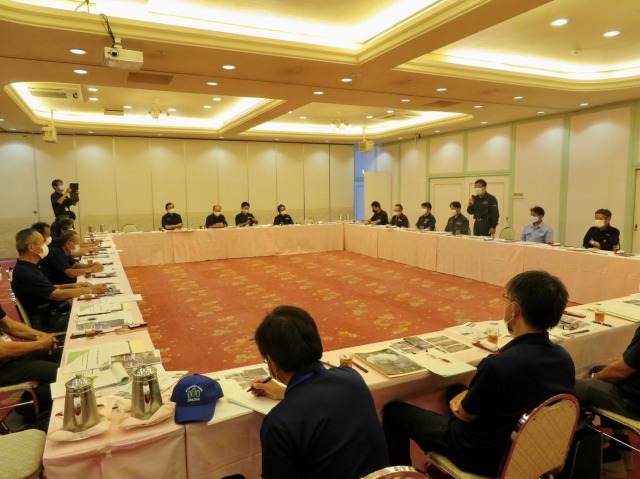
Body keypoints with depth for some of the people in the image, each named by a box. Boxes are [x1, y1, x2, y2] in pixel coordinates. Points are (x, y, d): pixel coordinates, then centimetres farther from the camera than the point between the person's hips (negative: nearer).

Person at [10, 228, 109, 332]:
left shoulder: (29, 267, 7)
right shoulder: (25, 273, -25)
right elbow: (58, 295, -26)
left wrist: (71, 286, 1)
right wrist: (90, 289, -18)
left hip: (53, 310, 9)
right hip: (46, 322, -9)